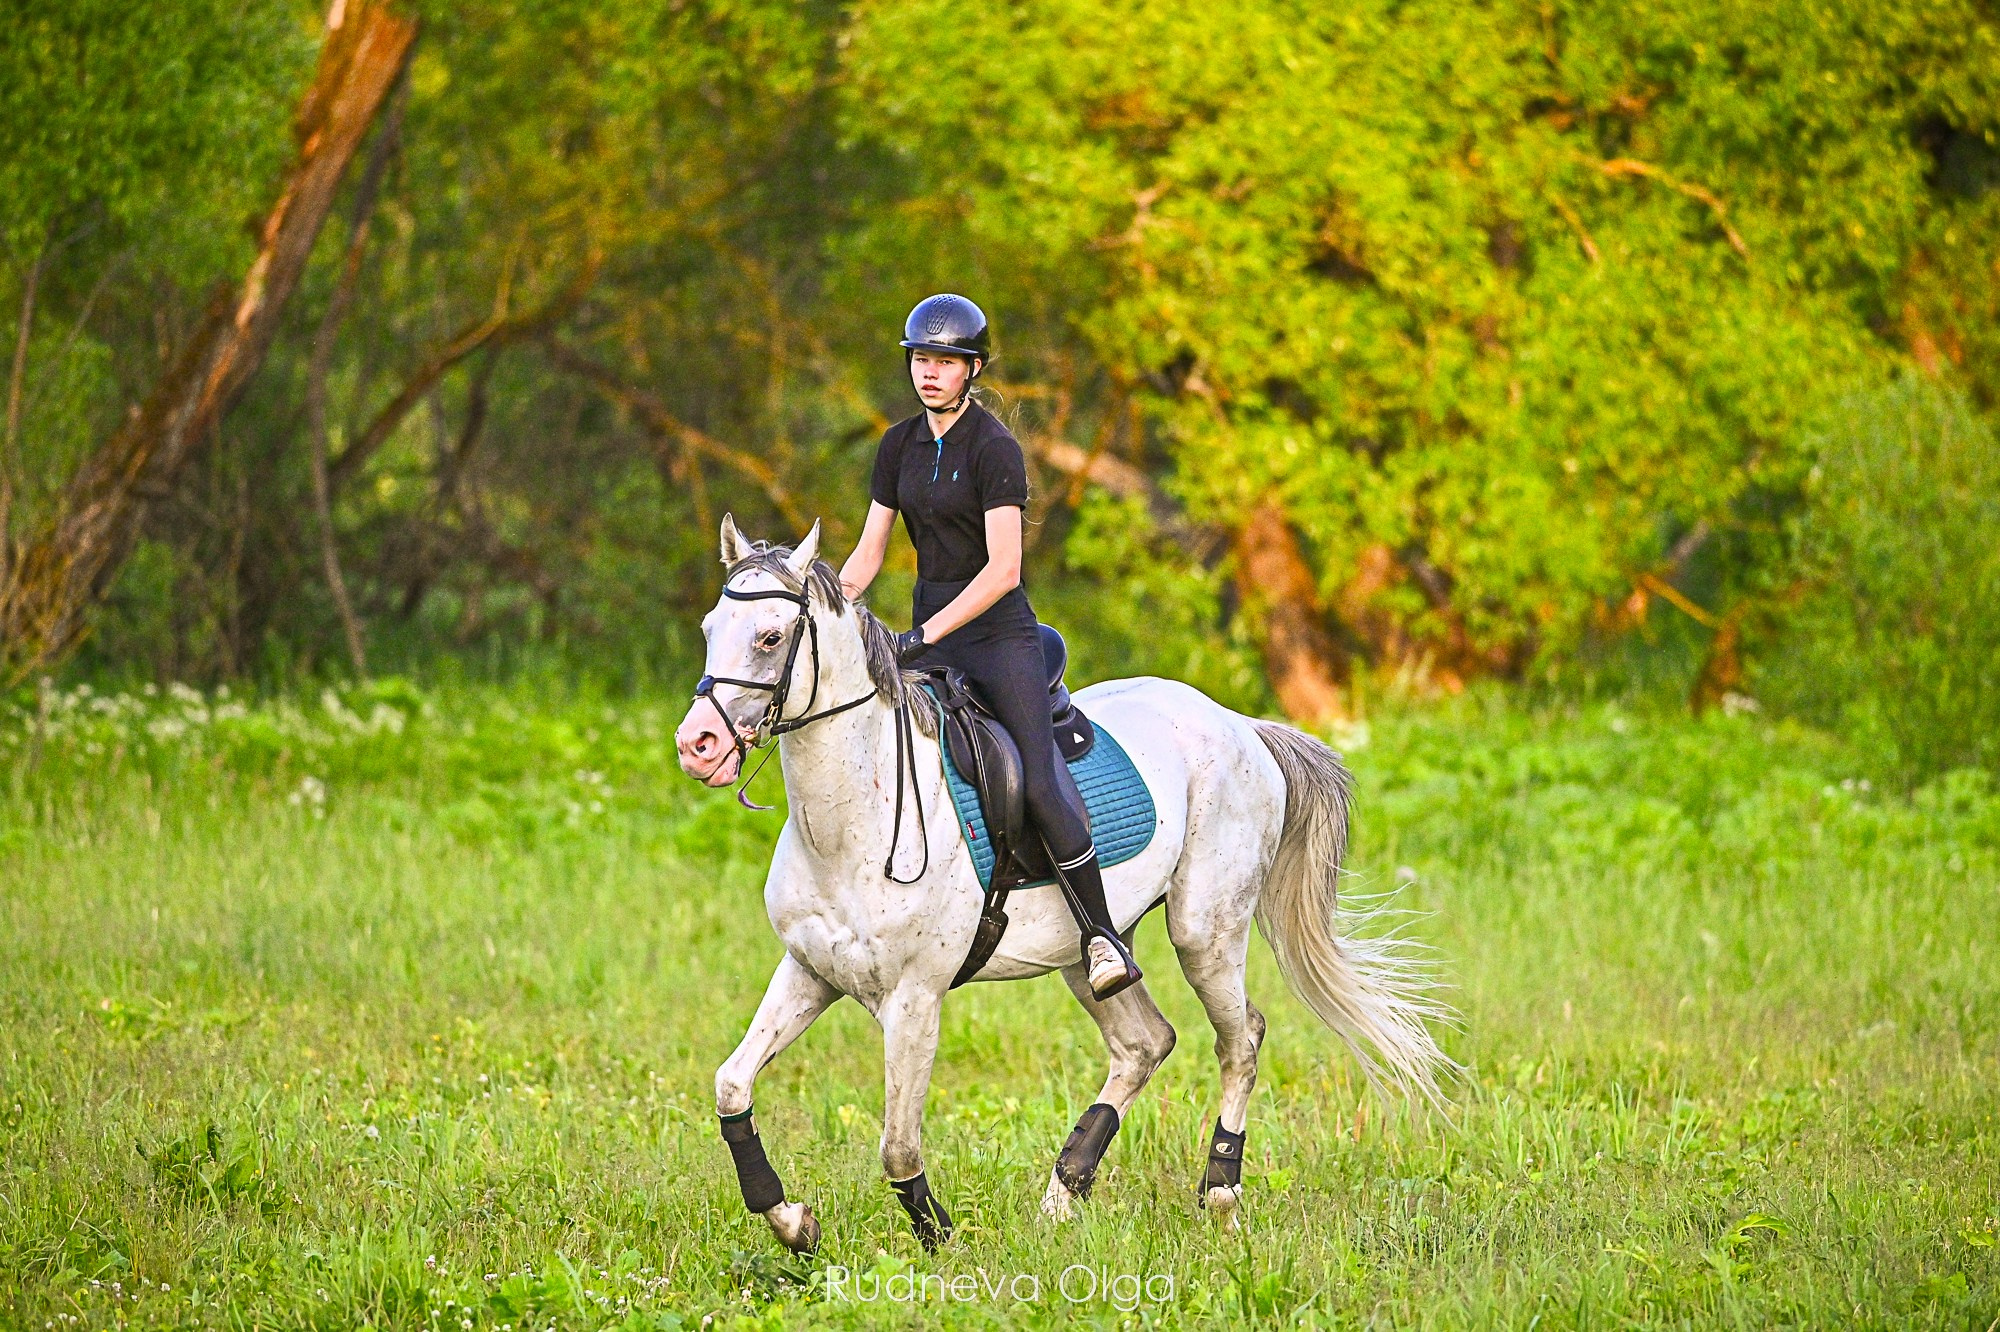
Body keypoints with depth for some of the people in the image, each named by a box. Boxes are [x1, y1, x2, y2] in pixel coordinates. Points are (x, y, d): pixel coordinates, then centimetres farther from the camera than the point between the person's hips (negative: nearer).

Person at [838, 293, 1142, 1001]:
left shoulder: (994, 449, -13)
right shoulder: (900, 446, 9)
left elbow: (1002, 571, -20)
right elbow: (868, 552, 13)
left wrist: (924, 635, -25)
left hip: (999, 632, -7)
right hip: (928, 631, 7)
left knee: (1039, 787, -20)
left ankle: (1102, 935, -10)